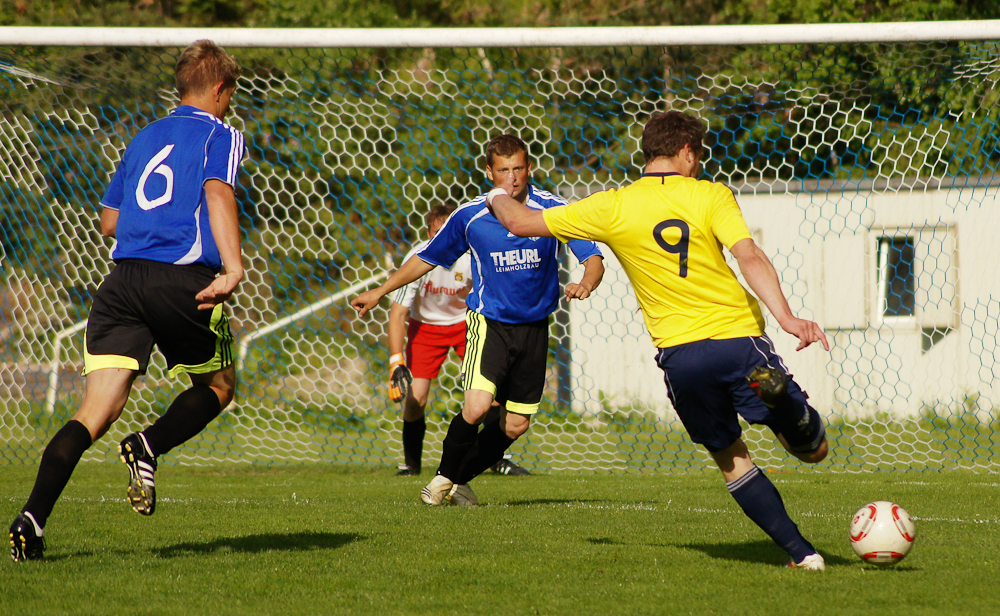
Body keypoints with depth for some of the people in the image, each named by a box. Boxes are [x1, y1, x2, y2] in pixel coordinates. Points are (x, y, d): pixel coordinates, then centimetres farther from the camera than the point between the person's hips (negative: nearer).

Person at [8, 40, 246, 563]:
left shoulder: (145, 137, 25)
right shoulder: (221, 135, 8)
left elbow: (109, 221, 28)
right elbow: (218, 192, -13)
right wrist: (232, 266, -24)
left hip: (124, 278, 5)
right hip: (184, 279, -5)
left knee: (97, 410, -4)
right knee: (217, 385, 20)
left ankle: (32, 519, -23)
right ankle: (149, 447, -7)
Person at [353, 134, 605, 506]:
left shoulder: (553, 210, -7)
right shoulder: (471, 216, -5)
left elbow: (593, 259, -9)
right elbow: (428, 258, 9)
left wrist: (585, 283, -32)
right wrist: (380, 292, 9)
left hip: (534, 328, 2)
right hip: (488, 322, -2)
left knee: (515, 425, 4)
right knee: (477, 406, -23)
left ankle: (461, 479, 25)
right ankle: (445, 476, 0)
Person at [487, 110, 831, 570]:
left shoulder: (613, 208, 4)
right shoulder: (709, 195, 1)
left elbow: (521, 223, 11)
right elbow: (750, 258, -14)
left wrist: (500, 199, 34)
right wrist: (786, 318, -23)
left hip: (680, 355, 1)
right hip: (738, 338, -1)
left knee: (731, 459, 18)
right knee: (813, 450, 5)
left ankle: (800, 551, 5)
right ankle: (777, 392, -28)